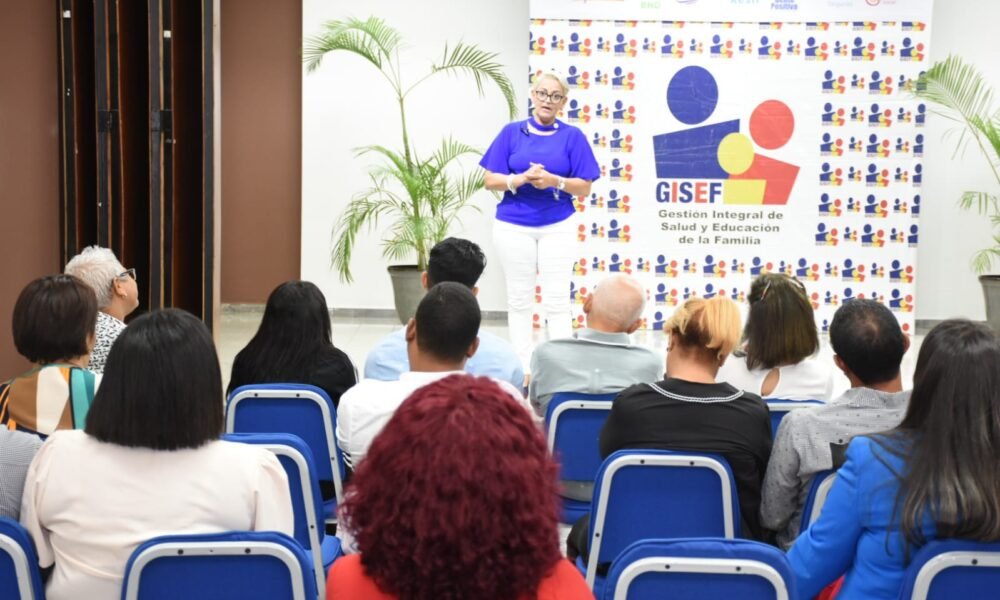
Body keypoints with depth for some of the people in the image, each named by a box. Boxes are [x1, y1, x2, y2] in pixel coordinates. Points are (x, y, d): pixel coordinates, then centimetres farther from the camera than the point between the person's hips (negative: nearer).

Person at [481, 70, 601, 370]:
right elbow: (491, 180, 0)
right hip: (514, 226, 1)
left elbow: (584, 187, -1)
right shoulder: (512, 132, 3)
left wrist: (555, 181, -19)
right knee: (519, 299, 7)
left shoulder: (573, 136, 1)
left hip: (557, 226, -1)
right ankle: (522, 365, 14)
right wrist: (521, 179, -18)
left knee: (557, 300, -2)